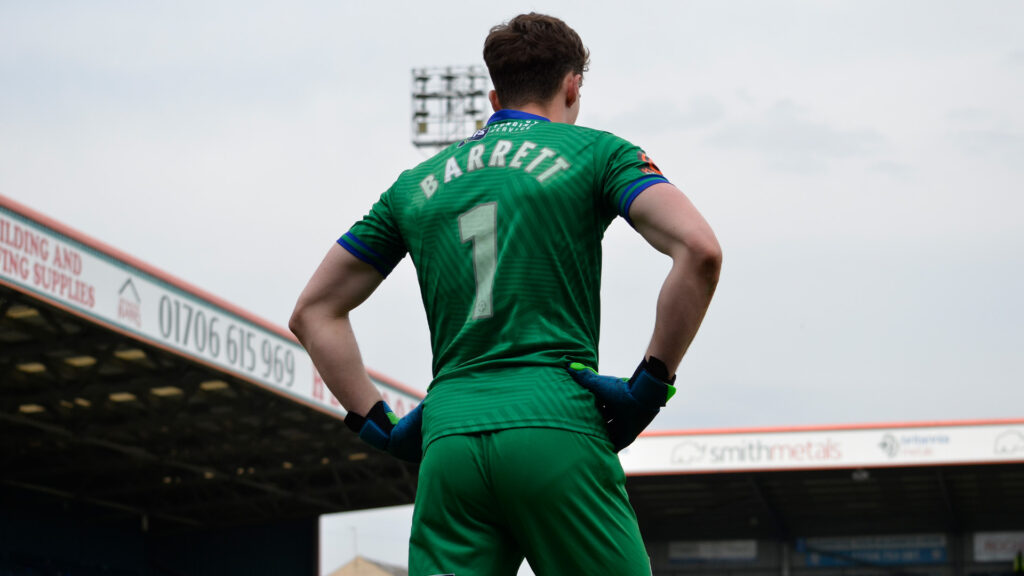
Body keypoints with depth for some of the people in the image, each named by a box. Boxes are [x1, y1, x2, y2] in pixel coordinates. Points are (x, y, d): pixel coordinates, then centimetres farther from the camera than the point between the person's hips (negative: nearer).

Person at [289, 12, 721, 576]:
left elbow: (313, 312, 22)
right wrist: (652, 382, -2)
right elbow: (699, 251, -7)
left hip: (447, 442, 4)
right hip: (556, 431, -4)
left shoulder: (416, 185, 20)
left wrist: (380, 424, 17)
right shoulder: (595, 152, 9)